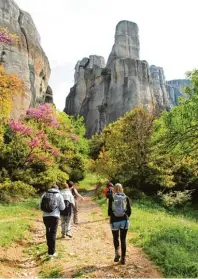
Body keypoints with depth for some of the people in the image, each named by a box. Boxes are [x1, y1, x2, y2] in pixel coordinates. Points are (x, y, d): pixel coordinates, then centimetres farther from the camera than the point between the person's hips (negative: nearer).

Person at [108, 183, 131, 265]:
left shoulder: (112, 198, -6)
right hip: (124, 221, 1)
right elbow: (129, 211, -1)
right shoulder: (126, 198, -2)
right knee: (123, 240, 12)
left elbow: (109, 211, -5)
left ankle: (117, 252, -1)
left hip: (114, 221, -1)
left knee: (115, 238, 19)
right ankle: (123, 258, 14)